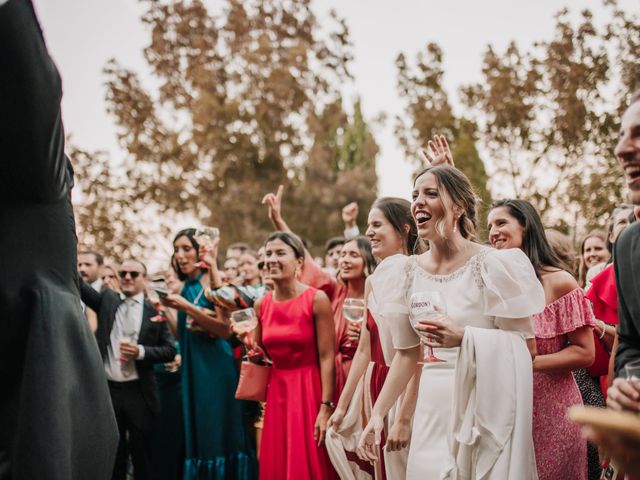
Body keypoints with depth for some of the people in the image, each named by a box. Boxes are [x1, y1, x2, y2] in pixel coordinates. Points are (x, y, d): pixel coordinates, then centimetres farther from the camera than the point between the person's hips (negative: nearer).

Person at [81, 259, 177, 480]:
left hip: (138, 392, -2)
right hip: (108, 390, 2)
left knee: (142, 453, 6)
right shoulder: (107, 300, 8)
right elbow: (80, 286, -7)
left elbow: (170, 350, 0)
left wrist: (141, 351, -15)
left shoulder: (155, 310, 2)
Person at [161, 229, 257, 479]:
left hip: (215, 365, -7)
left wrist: (187, 307, -19)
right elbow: (182, 335, 15)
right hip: (192, 368, 7)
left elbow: (226, 330, -17)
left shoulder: (212, 282, -8)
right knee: (198, 433, 11)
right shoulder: (184, 288, 12)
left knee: (218, 431, -1)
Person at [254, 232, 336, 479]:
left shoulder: (317, 300, -11)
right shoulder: (261, 305, 5)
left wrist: (326, 408, -16)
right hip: (276, 391, 5)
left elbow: (327, 357, -12)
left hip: (309, 389, -5)